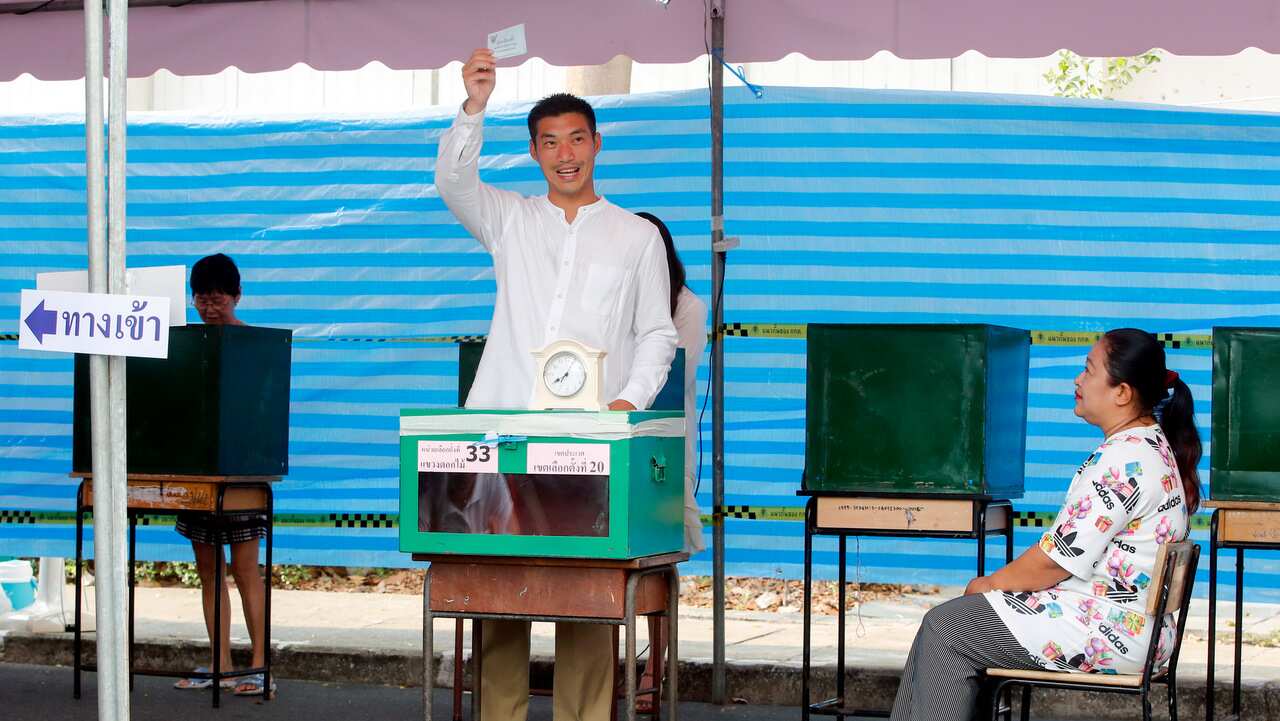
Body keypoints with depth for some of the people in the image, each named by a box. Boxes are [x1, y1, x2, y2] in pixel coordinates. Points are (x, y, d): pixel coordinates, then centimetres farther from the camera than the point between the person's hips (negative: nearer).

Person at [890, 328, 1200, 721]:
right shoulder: (1155, 446, 13)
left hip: (1106, 634, -11)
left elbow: (1061, 558, -21)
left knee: (944, 629, -3)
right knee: (958, 617, 14)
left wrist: (990, 583, -5)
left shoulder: (1124, 460, -21)